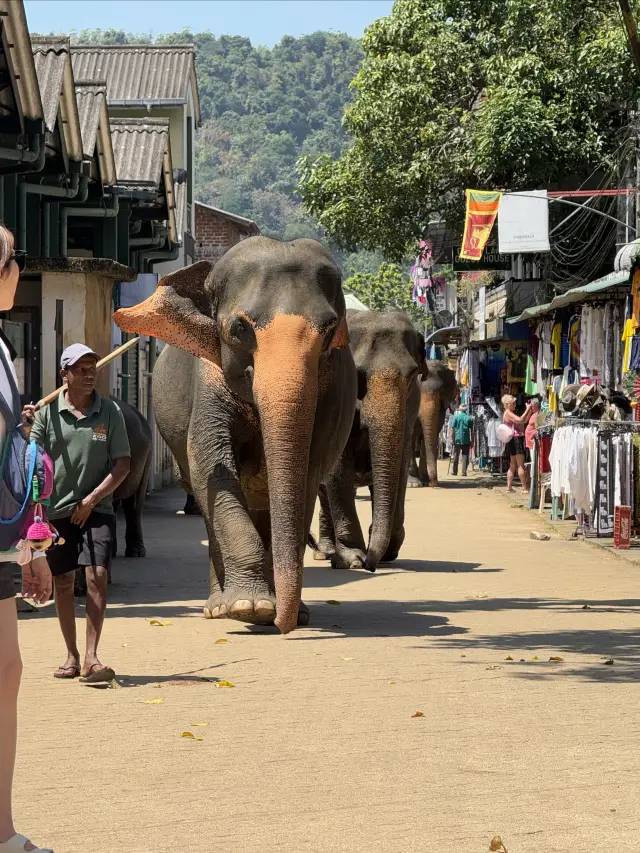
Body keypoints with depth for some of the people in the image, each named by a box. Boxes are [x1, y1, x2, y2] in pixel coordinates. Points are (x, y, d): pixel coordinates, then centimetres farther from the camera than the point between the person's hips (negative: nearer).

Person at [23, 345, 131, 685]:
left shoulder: (109, 412, 0)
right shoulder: (47, 412, 0)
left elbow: (122, 464, -1)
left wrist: (92, 498, -10)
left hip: (96, 509, -1)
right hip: (57, 508, 1)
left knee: (97, 574, -15)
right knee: (63, 580, 8)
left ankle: (91, 657, -16)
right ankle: (71, 655, 21)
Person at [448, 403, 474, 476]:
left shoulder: (456, 417, -2)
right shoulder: (469, 418, 1)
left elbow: (452, 429, -6)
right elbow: (472, 431, 1)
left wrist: (453, 439, 0)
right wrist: (472, 442, 7)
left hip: (457, 440, -1)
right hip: (466, 440, 1)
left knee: (456, 456, 9)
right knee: (465, 456, 4)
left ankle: (455, 472, 12)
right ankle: (464, 472, -1)